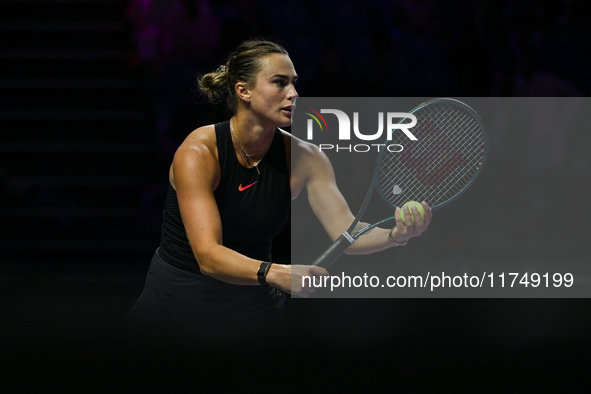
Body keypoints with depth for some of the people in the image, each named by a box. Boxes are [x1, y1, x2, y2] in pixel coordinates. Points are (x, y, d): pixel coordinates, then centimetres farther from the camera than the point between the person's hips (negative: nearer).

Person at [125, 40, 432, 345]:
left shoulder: (302, 157, -6)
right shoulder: (197, 153, -20)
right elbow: (208, 256, -31)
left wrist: (395, 235, -37)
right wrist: (275, 273, -49)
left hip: (252, 305, 4)